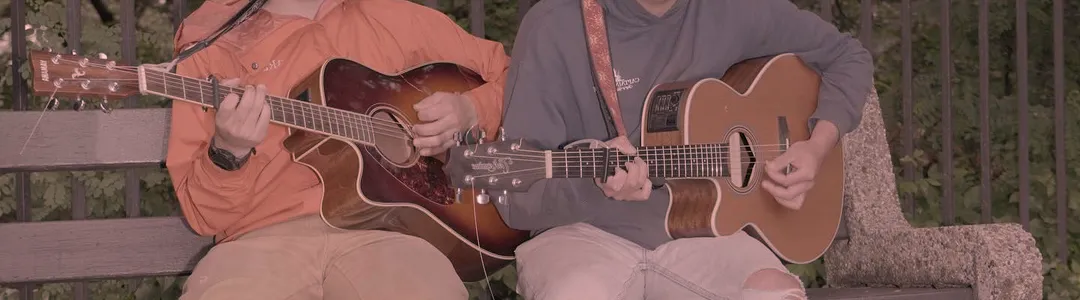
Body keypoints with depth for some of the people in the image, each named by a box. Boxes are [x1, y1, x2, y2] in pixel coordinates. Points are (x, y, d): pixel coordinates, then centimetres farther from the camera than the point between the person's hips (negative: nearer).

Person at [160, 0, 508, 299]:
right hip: (264, 236, -1)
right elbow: (206, 214, 7)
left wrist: (467, 111, 5)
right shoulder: (212, 48, 11)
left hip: (375, 227, 1)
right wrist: (229, 153, -15)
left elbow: (506, 72, 26)